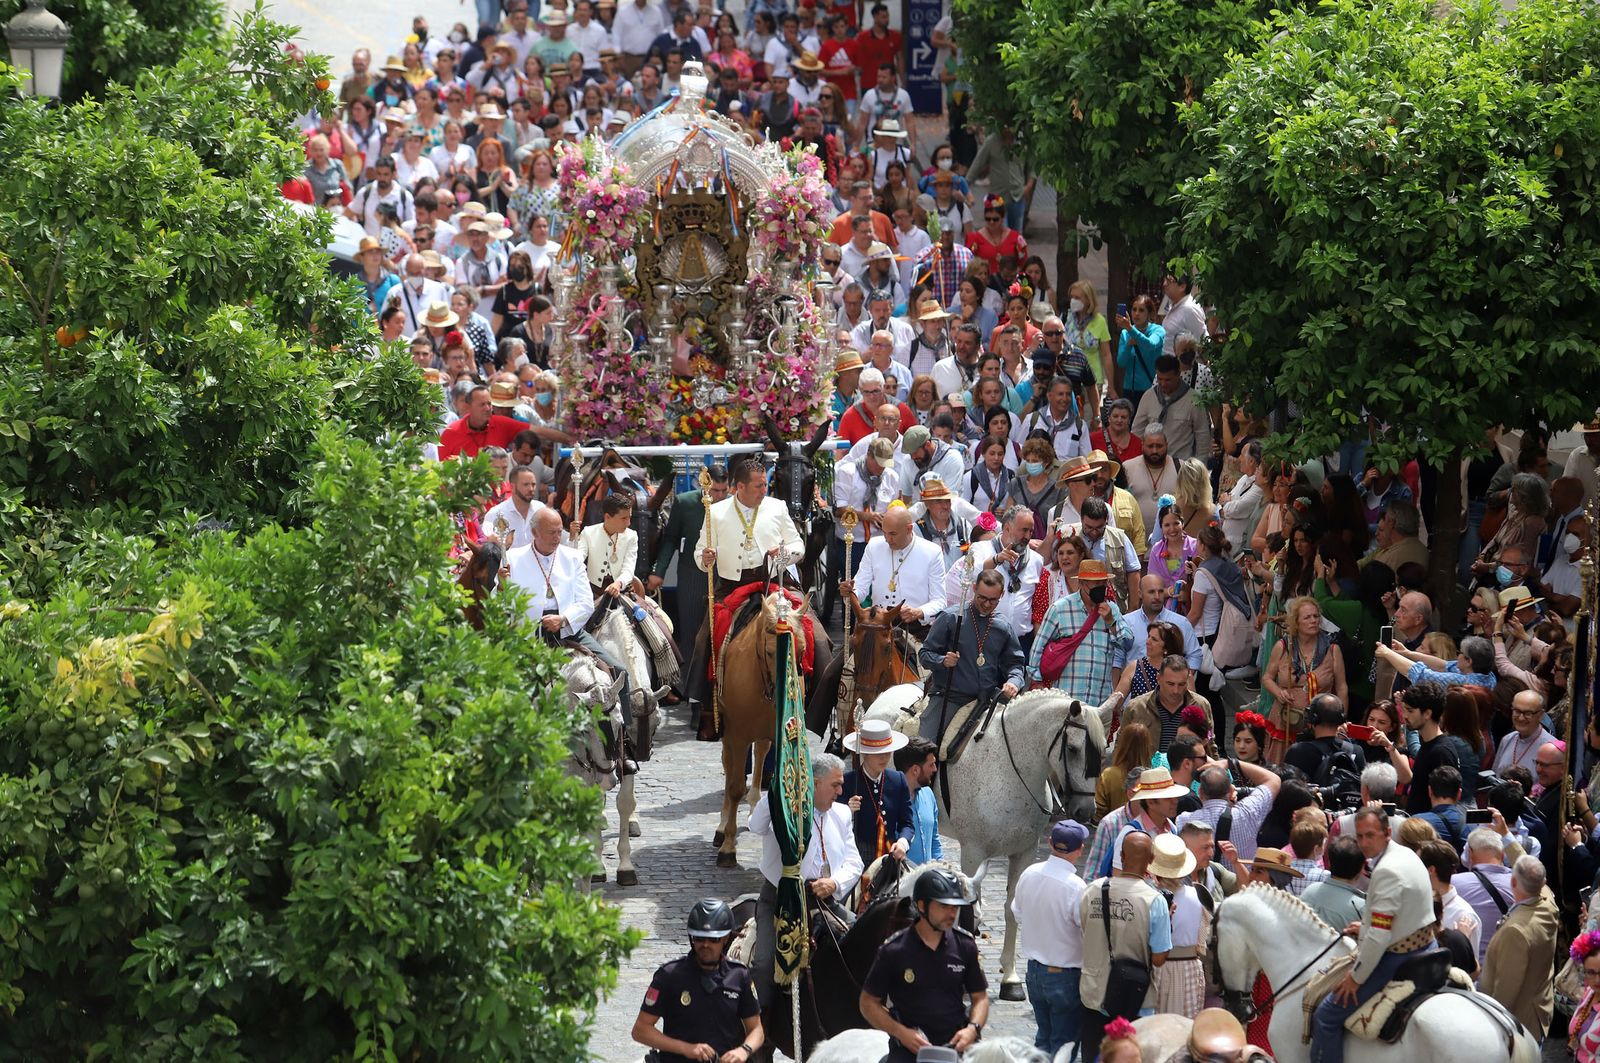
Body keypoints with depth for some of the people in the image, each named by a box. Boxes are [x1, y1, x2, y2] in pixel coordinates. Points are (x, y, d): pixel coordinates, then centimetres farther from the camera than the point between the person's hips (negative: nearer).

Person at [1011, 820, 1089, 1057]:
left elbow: (1017, 915, 10)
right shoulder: (1076, 888, -25)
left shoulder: (1029, 875, -6)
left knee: (1043, 1038, 21)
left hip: (1034, 970, 6)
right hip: (1065, 975, -6)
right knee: (1063, 1044, 6)